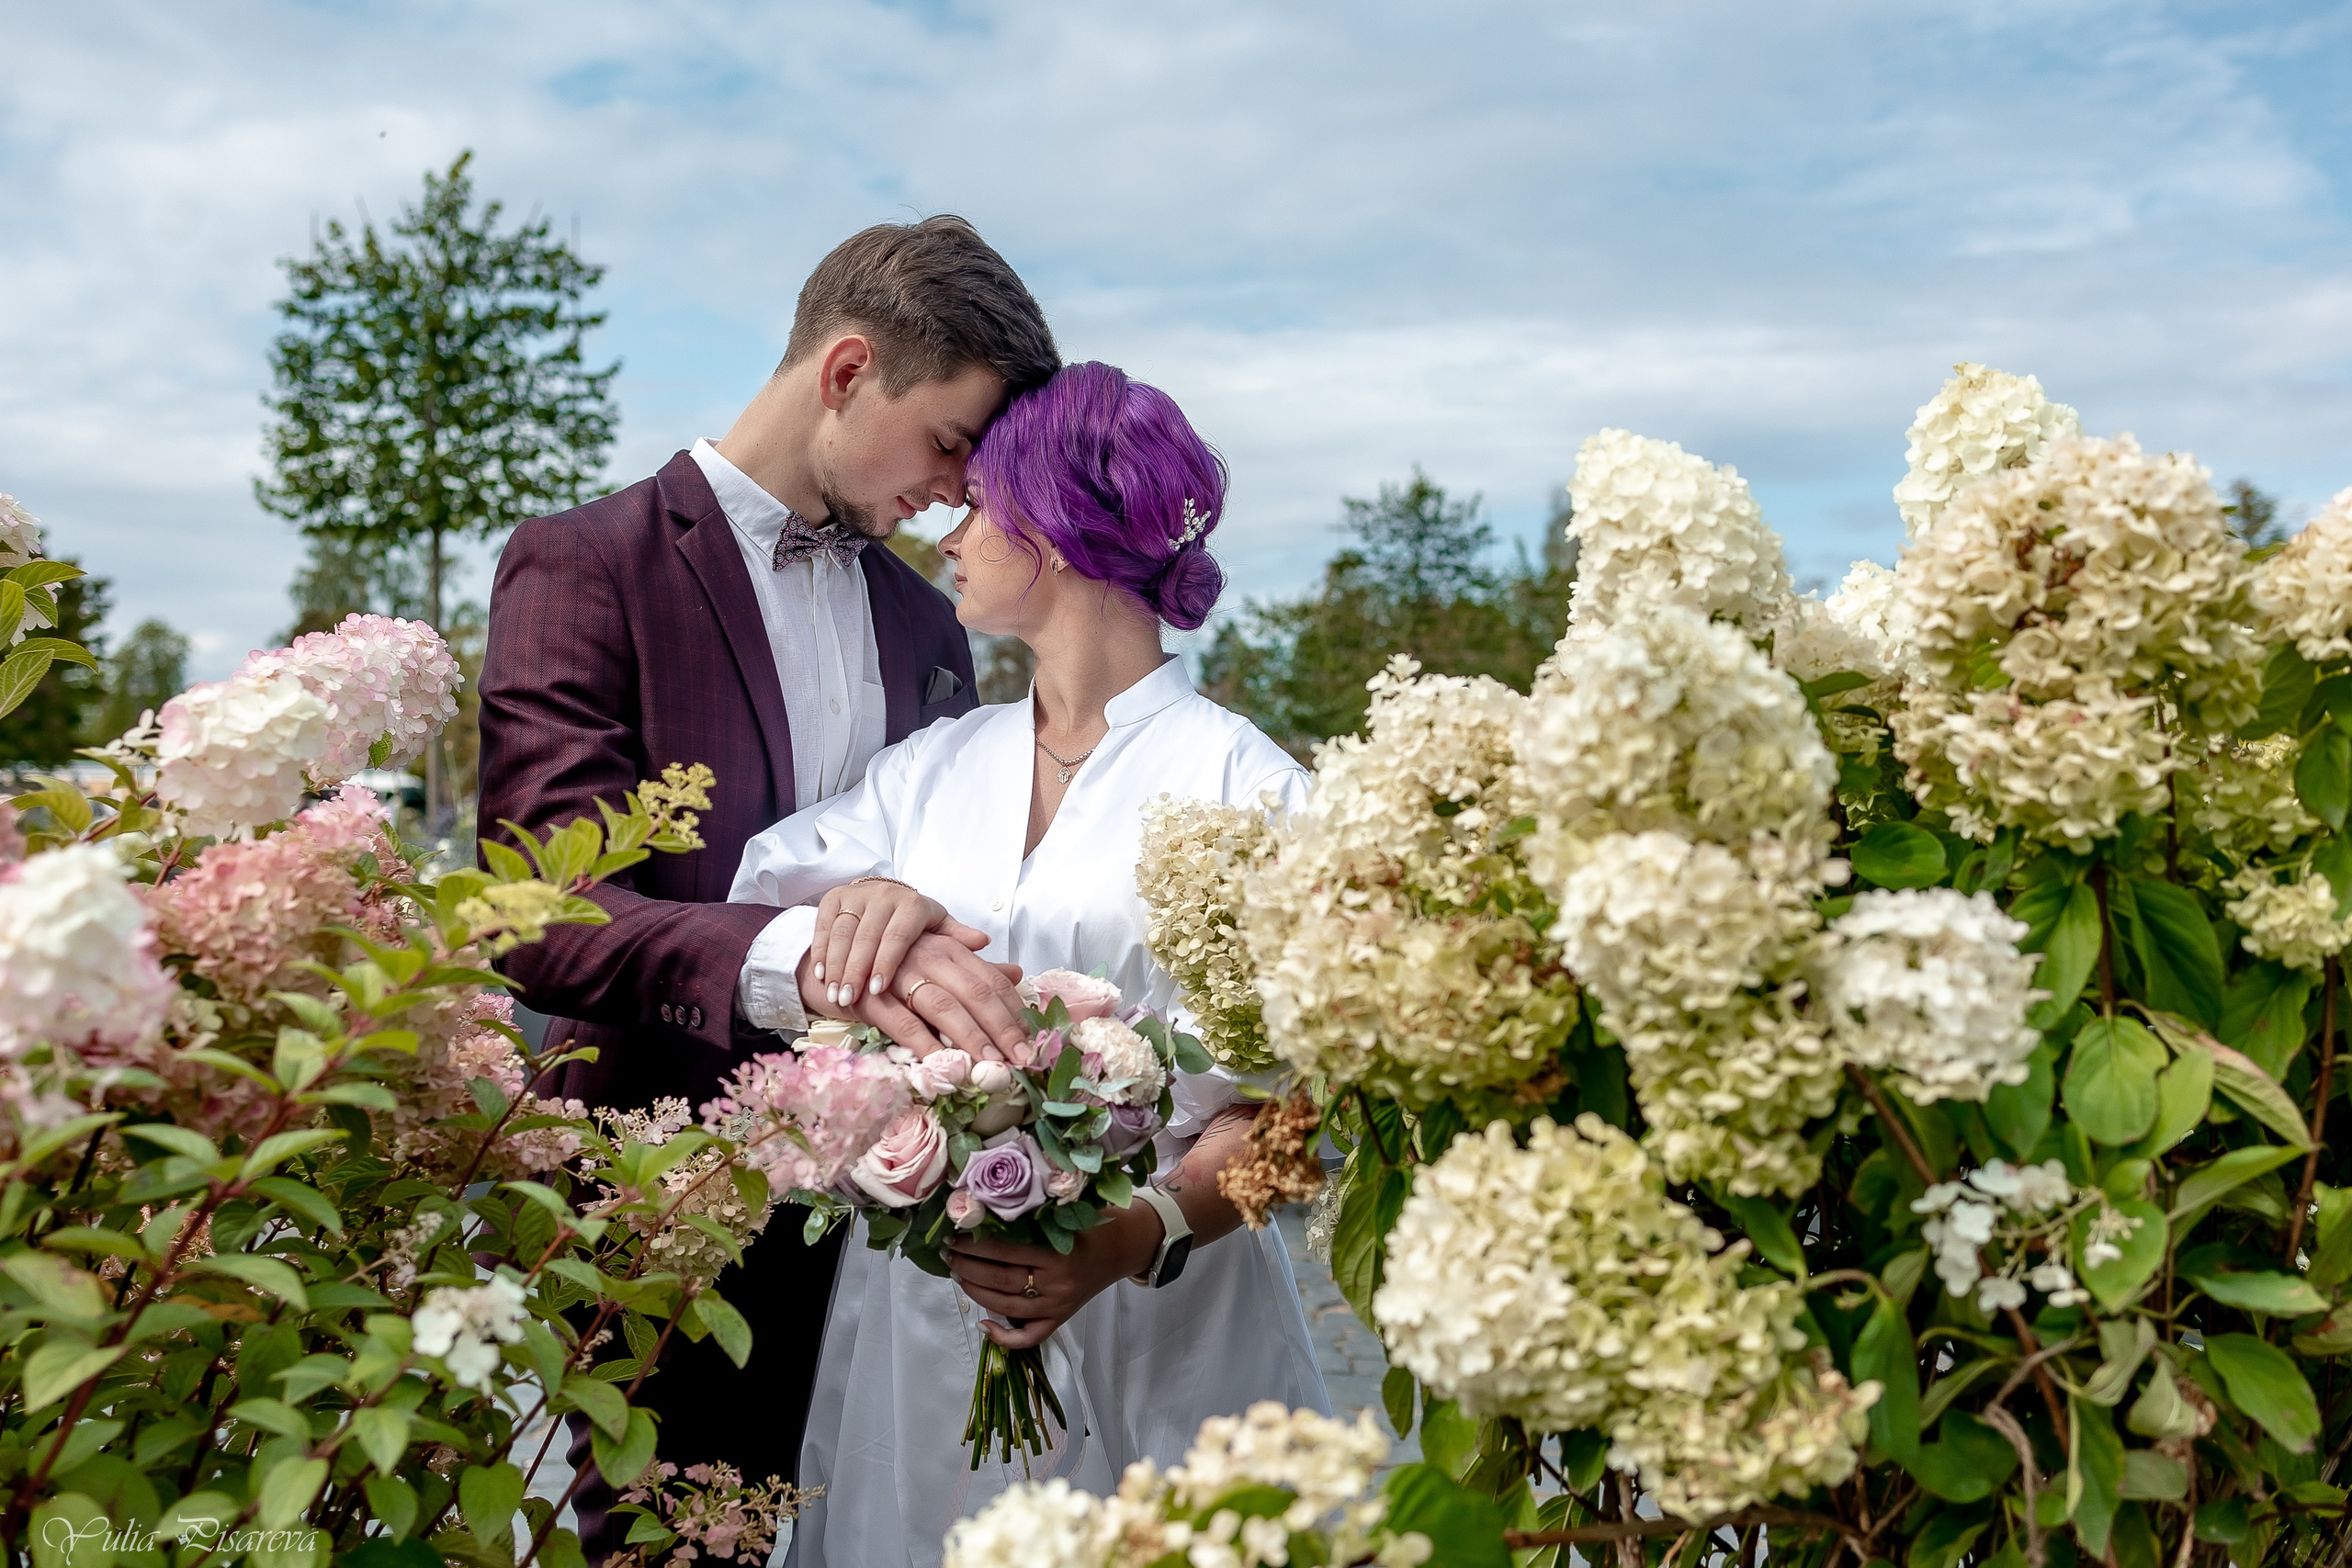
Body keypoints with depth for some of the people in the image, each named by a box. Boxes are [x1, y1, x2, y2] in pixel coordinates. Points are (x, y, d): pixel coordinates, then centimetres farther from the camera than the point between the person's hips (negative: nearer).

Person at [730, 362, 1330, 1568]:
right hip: (921, 1319, 5)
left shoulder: (1243, 783, -8)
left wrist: (1131, 1240, -27)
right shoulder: (937, 765, 10)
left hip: (1149, 1334, -4)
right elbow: (758, 886, -4)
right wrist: (867, 898, -25)